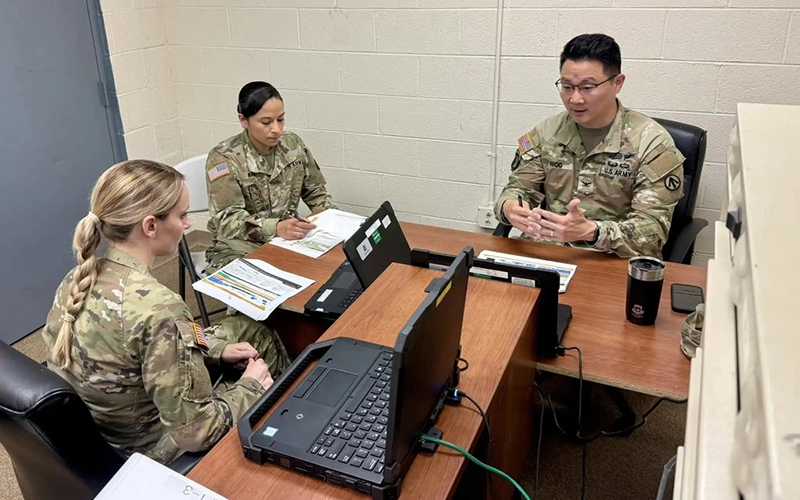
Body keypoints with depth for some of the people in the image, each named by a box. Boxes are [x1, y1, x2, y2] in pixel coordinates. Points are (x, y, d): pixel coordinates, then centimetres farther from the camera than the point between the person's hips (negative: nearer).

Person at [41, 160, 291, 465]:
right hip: (144, 453, -7)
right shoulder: (158, 308, -36)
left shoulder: (80, 277, -10)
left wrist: (214, 349, 4)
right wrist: (249, 386, -12)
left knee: (256, 332, 16)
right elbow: (196, 432, -29)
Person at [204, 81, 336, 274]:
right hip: (240, 248, -5)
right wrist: (275, 227, -36)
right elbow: (228, 220, -19)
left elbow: (315, 192, 13)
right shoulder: (224, 158, -13)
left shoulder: (293, 144, 2)